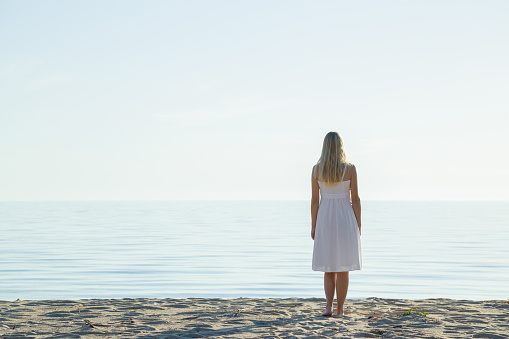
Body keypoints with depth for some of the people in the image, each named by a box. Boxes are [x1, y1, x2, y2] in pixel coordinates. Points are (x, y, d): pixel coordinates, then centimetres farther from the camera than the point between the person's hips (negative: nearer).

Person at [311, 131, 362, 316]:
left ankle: (329, 306, -2)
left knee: (328, 267, 11)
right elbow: (355, 199, -6)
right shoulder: (350, 169, -7)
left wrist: (313, 226, 6)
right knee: (343, 268, 6)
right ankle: (340, 308, 8)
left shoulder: (317, 169, -3)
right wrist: (358, 225, 3)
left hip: (325, 219, 1)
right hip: (345, 218, -1)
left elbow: (315, 199, -1)